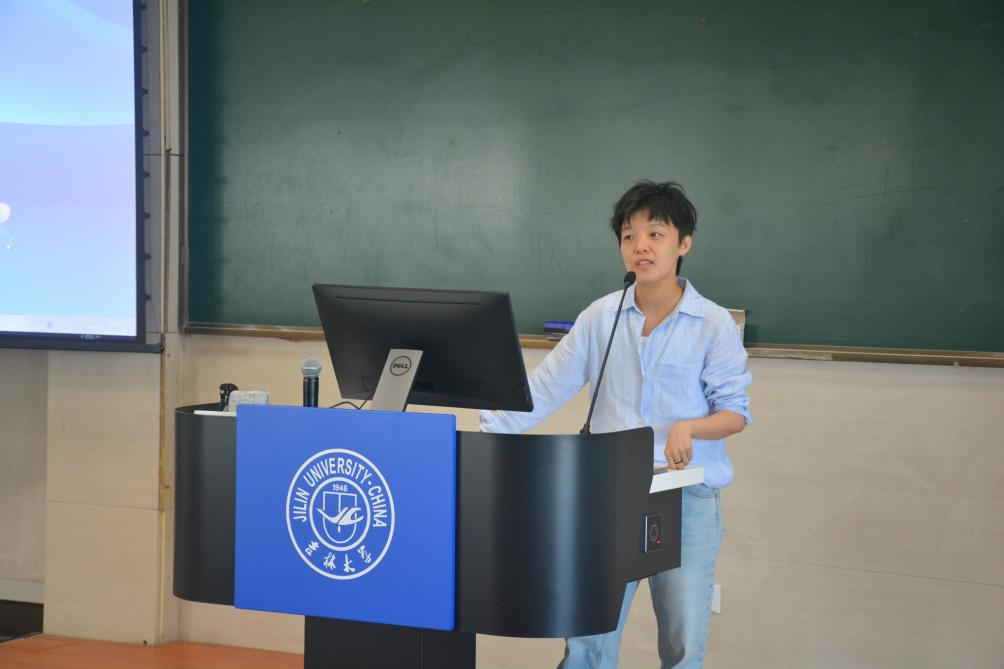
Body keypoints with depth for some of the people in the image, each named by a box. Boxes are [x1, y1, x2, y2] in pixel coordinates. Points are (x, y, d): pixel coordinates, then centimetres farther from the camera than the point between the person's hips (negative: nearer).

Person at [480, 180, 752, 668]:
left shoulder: (714, 325, -3)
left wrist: (690, 427, -20)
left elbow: (736, 413, -1)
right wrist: (489, 433, -5)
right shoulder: (601, 317, 5)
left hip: (687, 497, -2)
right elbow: (545, 388, 5)